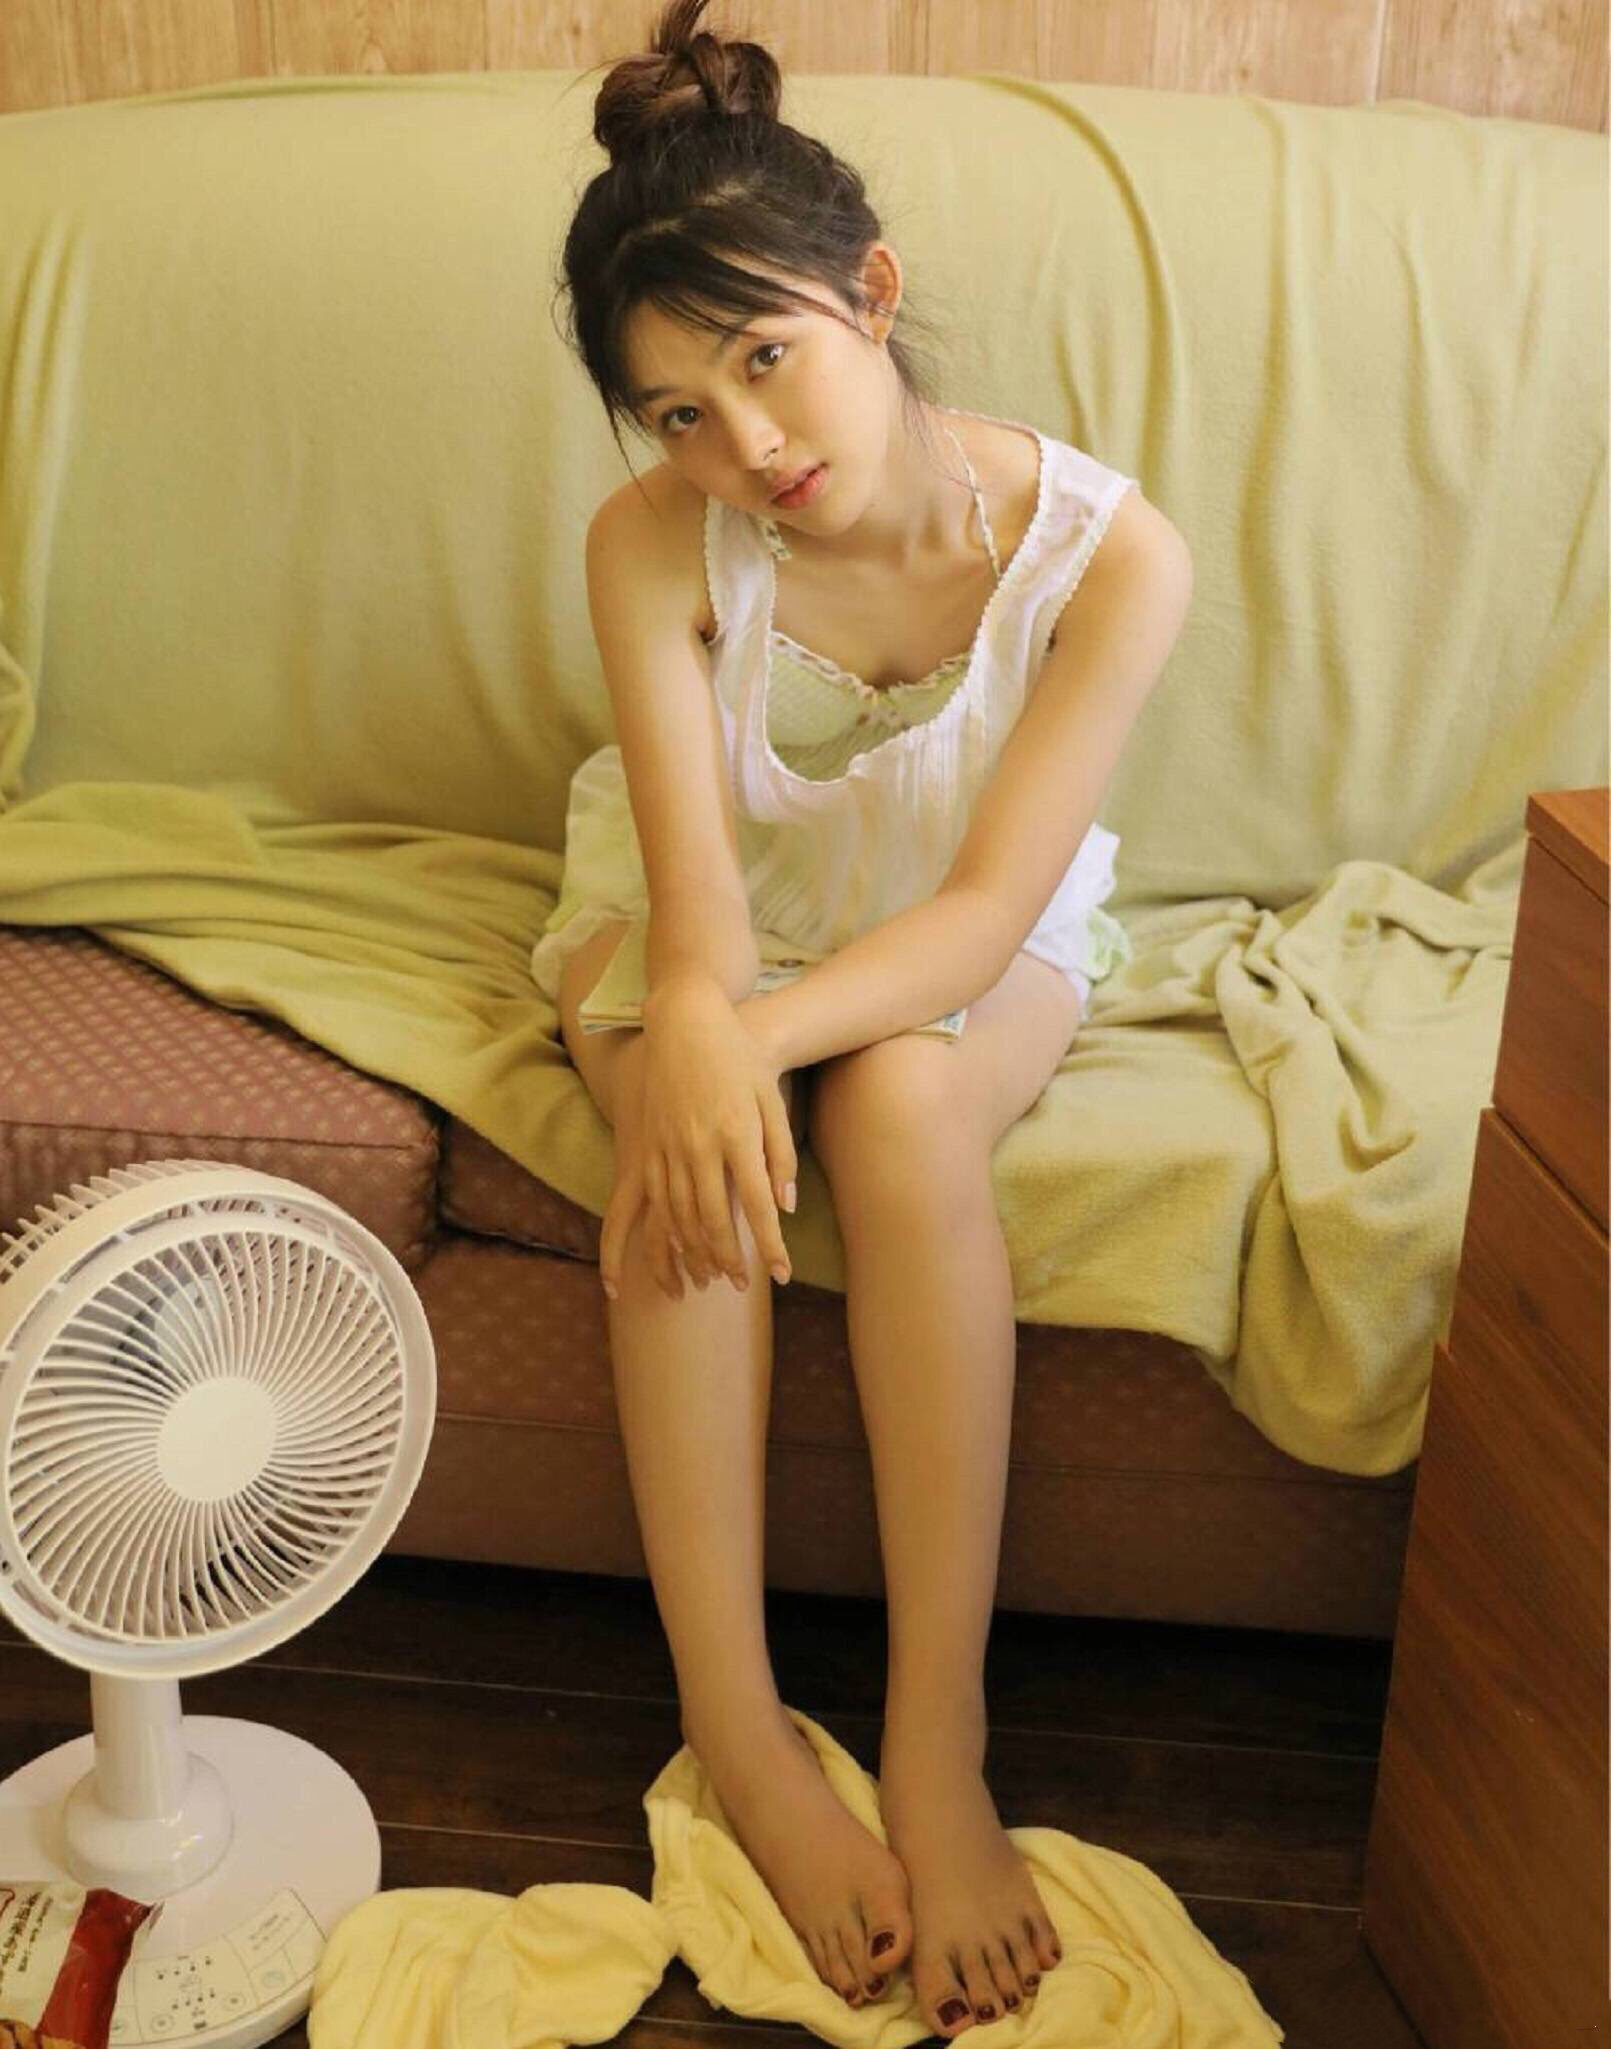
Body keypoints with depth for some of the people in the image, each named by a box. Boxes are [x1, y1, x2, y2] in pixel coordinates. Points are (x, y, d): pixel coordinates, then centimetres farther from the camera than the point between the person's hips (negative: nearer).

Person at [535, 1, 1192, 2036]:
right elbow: (698, 877, -27)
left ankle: (938, 1752, -31)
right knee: (690, 1145, -33)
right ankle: (737, 1736, -27)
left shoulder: (1100, 546, -26)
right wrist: (692, 1045, -51)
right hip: (706, 918, 1)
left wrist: (749, 1041, -44)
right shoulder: (654, 543, -22)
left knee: (902, 1106, -35)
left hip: (961, 942, -1)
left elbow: (999, 897, -28)